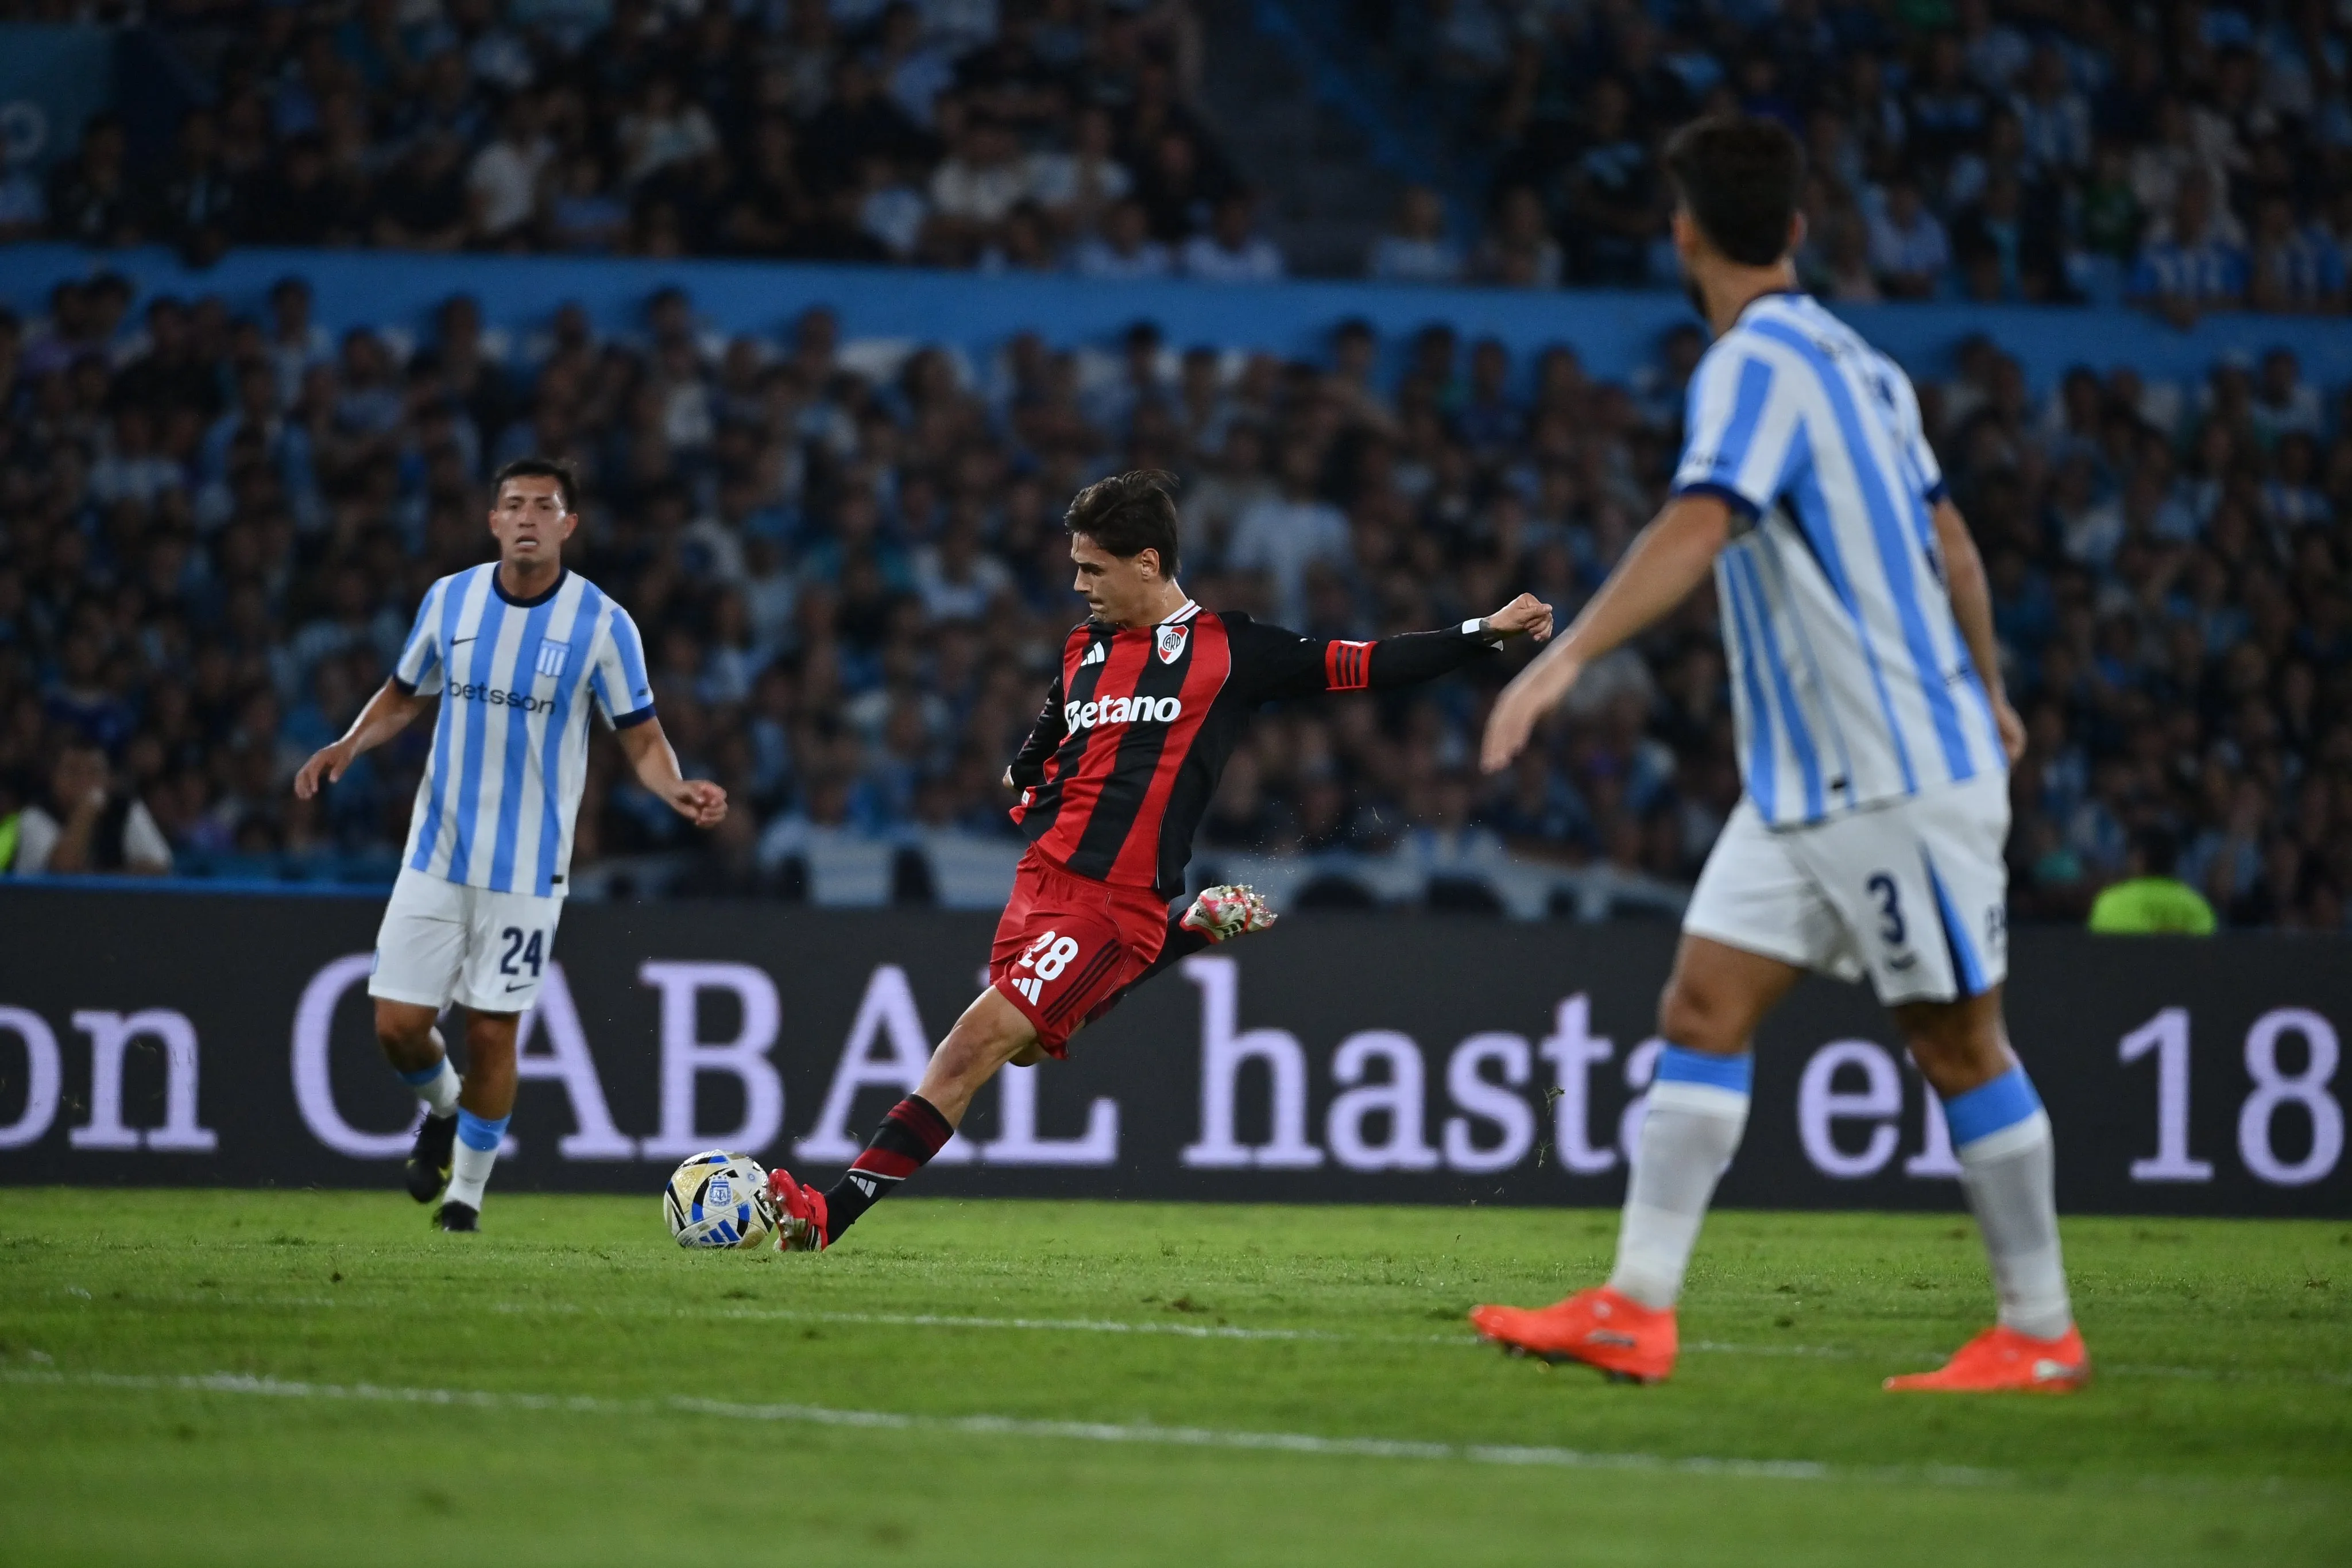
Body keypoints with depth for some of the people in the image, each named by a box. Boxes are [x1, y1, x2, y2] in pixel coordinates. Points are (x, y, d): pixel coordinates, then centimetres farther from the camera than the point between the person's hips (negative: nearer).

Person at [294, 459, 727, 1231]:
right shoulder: (449, 599, 1)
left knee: (491, 1034, -1)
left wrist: (677, 789, -23)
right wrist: (346, 748, -4)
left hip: (527, 868, -2)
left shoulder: (602, 623, -8)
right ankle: (443, 1108, 33)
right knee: (398, 1023, -2)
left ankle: (466, 1192, 18)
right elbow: (403, 696, 14)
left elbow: (641, 736, -3)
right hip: (437, 851, 2)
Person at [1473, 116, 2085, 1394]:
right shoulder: (1856, 364, 12)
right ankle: (1635, 1310, -4)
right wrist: (1988, 693, 34)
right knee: (1703, 1011, 1)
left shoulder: (1759, 363, -16)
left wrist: (1566, 658, -38)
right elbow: (1948, 539, 21)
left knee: (1957, 1042, 0)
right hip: (1806, 781, 9)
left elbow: (1693, 533, -31)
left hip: (1897, 776, -9)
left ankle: (2039, 1334, 9)